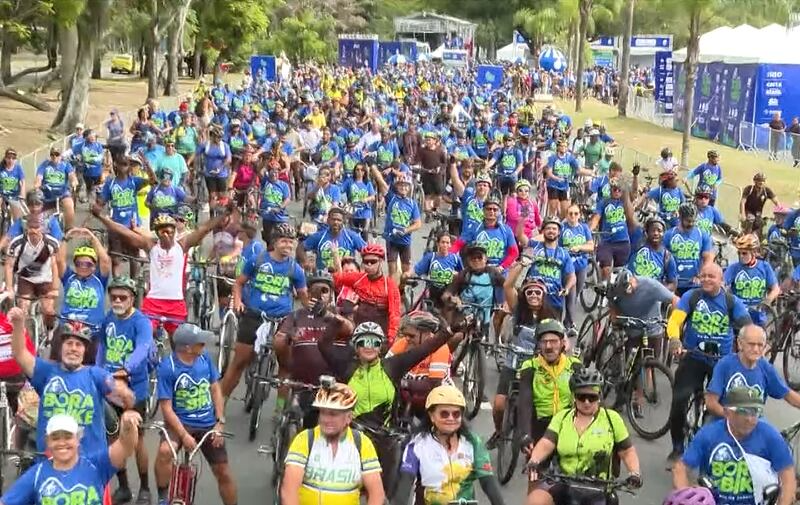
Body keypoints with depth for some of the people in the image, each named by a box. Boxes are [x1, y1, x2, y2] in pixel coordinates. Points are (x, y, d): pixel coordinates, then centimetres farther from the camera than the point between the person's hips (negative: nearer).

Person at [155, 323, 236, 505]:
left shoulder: (204, 357, -6)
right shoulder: (167, 367, -18)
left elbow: (215, 388, 4)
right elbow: (166, 408, -17)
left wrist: (220, 422, -4)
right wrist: (184, 435, -24)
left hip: (208, 424, 4)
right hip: (180, 422, -4)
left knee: (223, 473, 7)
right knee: (164, 451, -34)